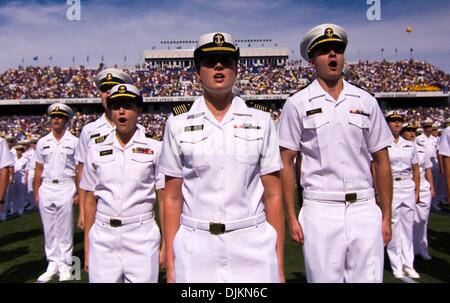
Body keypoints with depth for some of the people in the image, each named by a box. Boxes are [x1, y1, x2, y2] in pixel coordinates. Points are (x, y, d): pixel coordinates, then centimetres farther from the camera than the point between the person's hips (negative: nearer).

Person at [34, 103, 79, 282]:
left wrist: (78, 192, -8)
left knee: (65, 230, 3)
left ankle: (65, 265, 14)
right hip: (46, 189, 4)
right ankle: (53, 264, 21)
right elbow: (38, 170, 10)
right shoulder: (42, 142, 8)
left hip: (65, 188, -3)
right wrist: (36, 193, 5)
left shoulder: (74, 142, -2)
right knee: (49, 229, 10)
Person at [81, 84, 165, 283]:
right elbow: (90, 201, 9)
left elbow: (164, 199, -1)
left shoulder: (155, 149, -1)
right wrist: (87, 247, 9)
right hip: (103, 236, 2)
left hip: (141, 235, -2)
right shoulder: (96, 151, 6)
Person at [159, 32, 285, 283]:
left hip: (252, 244, 0)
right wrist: (170, 263, 1)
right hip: (195, 247, 0)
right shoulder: (179, 124, 2)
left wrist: (279, 264, 2)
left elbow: (272, 195, 2)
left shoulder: (261, 122, 2)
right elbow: (172, 198, 3)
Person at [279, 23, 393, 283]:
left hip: (365, 210, 3)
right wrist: (292, 218, -5)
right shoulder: (298, 104, 0)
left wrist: (386, 216, 6)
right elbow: (286, 164, 0)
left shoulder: (366, 101, 8)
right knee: (324, 278, 6)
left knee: (369, 278, 7)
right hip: (320, 212, -2)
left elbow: (382, 162, 10)